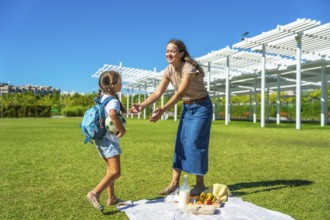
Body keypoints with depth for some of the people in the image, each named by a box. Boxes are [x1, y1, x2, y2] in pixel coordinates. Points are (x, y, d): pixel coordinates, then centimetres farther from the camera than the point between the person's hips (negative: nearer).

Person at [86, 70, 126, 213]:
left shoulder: (102, 98, 10)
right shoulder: (113, 101, -18)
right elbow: (112, 114, -39)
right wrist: (122, 129, -28)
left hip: (102, 139, 10)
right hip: (109, 140, -10)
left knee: (110, 170, 18)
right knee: (115, 172, -9)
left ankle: (111, 198, 25)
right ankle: (94, 194, -14)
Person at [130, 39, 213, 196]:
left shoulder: (189, 68, -25)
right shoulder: (169, 70, -4)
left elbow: (180, 93, -36)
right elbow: (158, 93, -10)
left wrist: (162, 110, -47)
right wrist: (141, 106, -25)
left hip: (201, 107, -7)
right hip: (187, 108, 7)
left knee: (195, 142, -8)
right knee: (180, 142, 4)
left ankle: (200, 184, 6)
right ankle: (174, 182, 11)